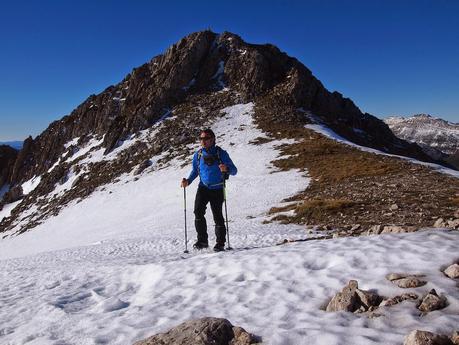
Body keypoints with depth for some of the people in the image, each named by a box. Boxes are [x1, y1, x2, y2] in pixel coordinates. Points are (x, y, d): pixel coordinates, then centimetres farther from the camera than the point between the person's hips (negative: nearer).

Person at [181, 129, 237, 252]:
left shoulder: (221, 153, -6)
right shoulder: (198, 154, 5)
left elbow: (234, 170, -7)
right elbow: (195, 170, 18)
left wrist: (226, 169, -29)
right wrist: (188, 181, 1)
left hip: (217, 189, -3)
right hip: (203, 188, 3)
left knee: (217, 216, -2)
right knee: (198, 211, -16)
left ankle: (220, 243, 12)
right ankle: (202, 240, -5)